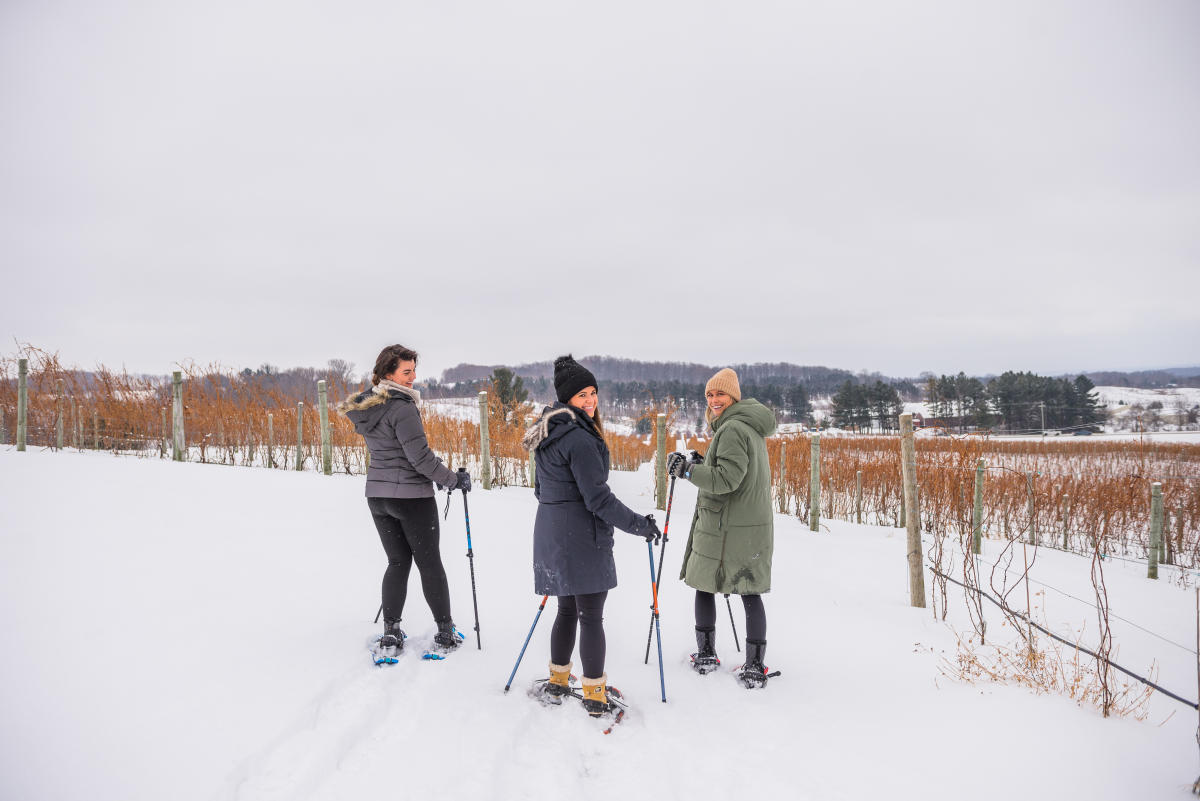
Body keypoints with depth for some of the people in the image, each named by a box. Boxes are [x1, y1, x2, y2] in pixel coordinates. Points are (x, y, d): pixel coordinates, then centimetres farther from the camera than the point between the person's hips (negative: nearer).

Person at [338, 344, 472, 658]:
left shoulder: (365, 407, 8)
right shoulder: (402, 408, -19)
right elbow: (420, 457, -20)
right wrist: (453, 479, -8)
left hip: (377, 495, 7)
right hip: (411, 496, -7)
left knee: (398, 562, 15)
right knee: (430, 564, 6)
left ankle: (390, 635, 13)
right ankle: (445, 634, 15)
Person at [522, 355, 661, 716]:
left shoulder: (548, 435, 11)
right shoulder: (580, 439, -19)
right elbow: (599, 498, -21)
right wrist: (640, 525, -14)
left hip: (550, 533, 9)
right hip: (582, 537, -9)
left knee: (568, 609, 20)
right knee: (591, 616, -1)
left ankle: (557, 683, 30)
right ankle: (594, 695, 6)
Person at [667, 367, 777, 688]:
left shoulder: (732, 429, -15)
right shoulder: (752, 427, 15)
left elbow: (727, 479, -23)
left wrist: (687, 469, -20)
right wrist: (701, 464, 17)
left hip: (725, 527, -8)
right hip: (754, 525, 8)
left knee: (704, 586, 8)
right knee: (750, 593, 5)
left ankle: (706, 655, 19)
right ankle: (755, 666, 4)